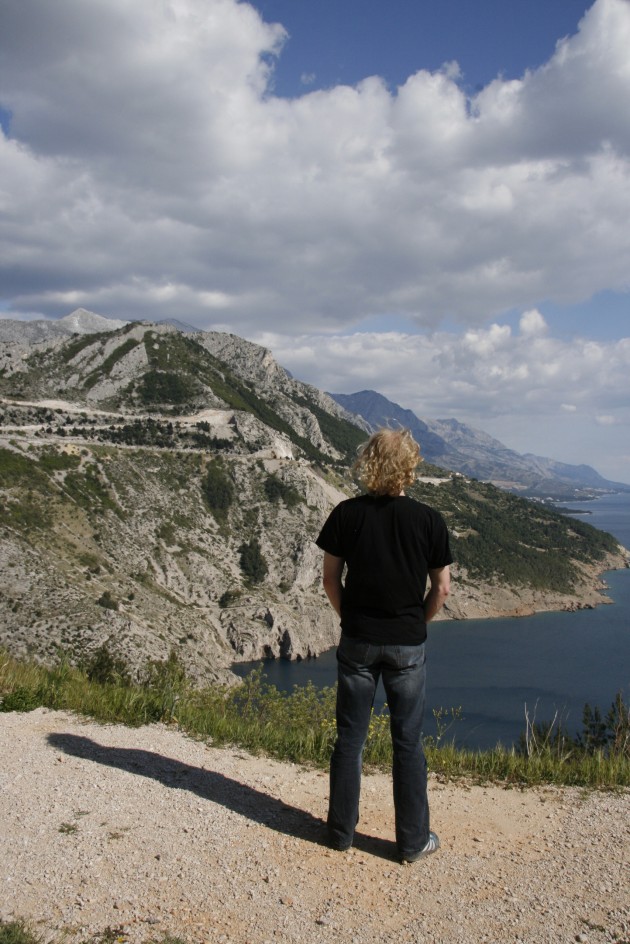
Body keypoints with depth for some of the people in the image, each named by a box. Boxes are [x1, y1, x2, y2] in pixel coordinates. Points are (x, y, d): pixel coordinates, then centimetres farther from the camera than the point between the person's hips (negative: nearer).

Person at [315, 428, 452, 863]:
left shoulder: (346, 514, -6)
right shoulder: (429, 519, -8)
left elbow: (331, 579, 0)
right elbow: (441, 588, -3)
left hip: (357, 641, 1)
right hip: (407, 644, -1)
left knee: (349, 739, 12)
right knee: (409, 743, 10)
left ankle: (342, 831, 24)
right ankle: (414, 840, 20)